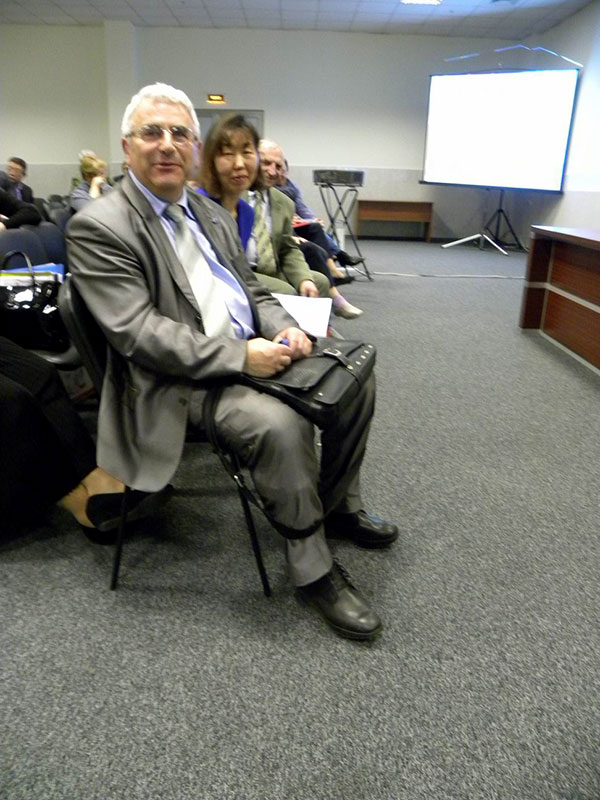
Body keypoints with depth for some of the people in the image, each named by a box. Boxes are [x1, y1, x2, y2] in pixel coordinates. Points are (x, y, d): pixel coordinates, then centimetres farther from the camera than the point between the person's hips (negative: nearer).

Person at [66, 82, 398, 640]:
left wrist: (284, 327, -4)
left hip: (253, 352, 8)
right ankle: (312, 569, -9)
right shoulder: (97, 227, -8)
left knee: (355, 378, 3)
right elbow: (139, 332, -18)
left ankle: (337, 507, 20)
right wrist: (240, 355, -25)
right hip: (183, 380, -8)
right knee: (279, 424, -32)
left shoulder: (212, 214, 15)